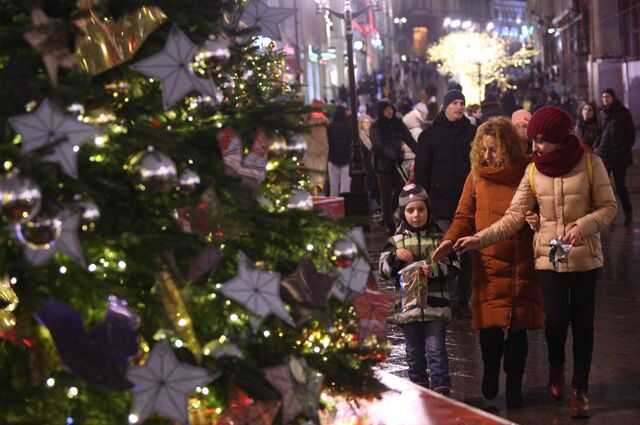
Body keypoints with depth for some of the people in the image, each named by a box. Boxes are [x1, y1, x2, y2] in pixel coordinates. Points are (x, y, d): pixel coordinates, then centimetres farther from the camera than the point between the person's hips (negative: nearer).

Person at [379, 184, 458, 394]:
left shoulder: (439, 237, 3)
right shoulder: (396, 240, 6)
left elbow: (452, 266, 1)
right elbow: (384, 269, 5)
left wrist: (434, 269, -16)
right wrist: (395, 257, -13)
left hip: (436, 305, -2)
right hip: (408, 304, 2)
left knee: (436, 349, -7)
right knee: (414, 351, 12)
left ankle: (441, 389, -3)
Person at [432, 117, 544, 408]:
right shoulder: (477, 175, 1)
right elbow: (464, 216, 3)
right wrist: (450, 240, -13)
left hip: (522, 264, -1)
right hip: (488, 264, 1)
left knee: (518, 328, 5)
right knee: (489, 325, -1)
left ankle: (514, 384, 23)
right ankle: (491, 372, 28)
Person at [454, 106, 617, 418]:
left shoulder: (590, 164, -8)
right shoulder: (533, 171, 0)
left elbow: (608, 206, -5)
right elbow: (514, 216, -2)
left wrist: (584, 225, -23)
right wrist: (480, 239, -12)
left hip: (584, 257, -1)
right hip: (549, 256, 1)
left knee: (582, 322, 4)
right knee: (556, 319, -7)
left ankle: (580, 389, 21)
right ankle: (556, 368, 25)